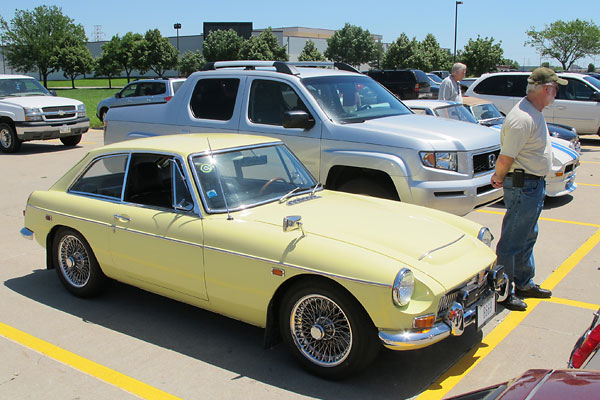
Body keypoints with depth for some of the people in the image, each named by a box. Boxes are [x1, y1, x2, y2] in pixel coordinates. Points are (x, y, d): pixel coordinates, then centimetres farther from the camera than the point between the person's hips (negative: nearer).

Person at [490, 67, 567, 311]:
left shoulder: (534, 114, 11)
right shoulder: (523, 119, -24)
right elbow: (506, 157, -23)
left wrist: (500, 177, 12)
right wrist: (499, 177, -6)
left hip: (535, 184, 11)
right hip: (523, 185, -11)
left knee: (528, 237, 21)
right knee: (512, 240, -1)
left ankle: (524, 283, 36)